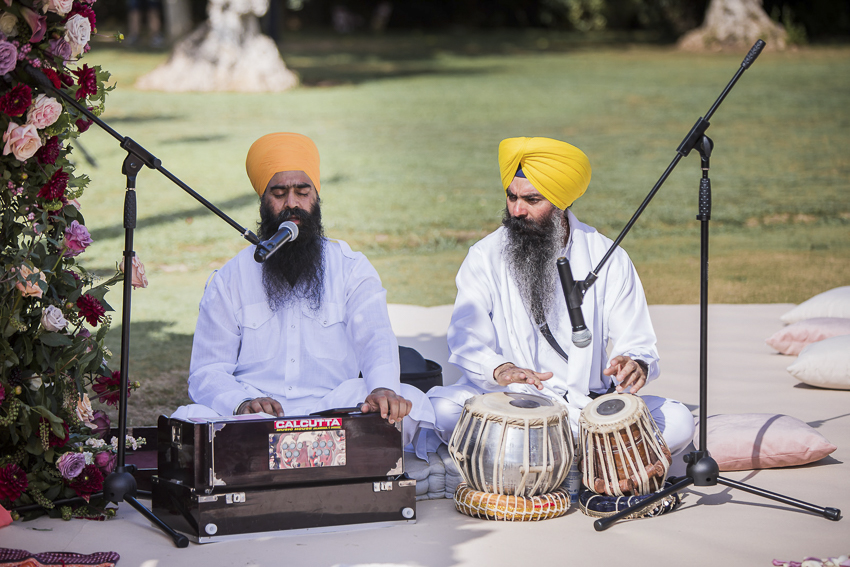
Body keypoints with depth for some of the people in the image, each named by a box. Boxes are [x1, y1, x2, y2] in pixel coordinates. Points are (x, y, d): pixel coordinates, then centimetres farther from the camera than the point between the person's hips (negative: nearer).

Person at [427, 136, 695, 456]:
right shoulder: (484, 258, 0)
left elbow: (636, 343, -2)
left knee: (677, 422, -22)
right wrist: (501, 369, -34)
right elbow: (467, 340, -11)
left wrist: (635, 364, -27)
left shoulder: (607, 259, 2)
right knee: (439, 409, -32)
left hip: (589, 403, 1)